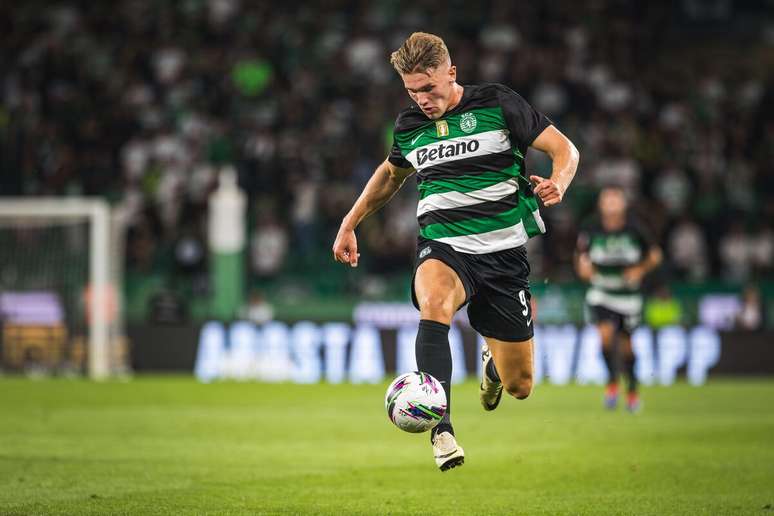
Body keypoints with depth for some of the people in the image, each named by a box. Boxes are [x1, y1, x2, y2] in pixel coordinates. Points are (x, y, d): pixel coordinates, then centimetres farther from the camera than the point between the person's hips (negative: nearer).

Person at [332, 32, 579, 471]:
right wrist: (349, 224, 27)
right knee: (433, 302, -39)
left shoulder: (498, 104, -3)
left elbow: (565, 149, -2)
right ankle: (441, 429, -43)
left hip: (504, 251, -1)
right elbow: (392, 173, 29)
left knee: (519, 387, 3)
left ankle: (493, 362, 43)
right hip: (445, 247, 1)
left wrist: (557, 182, -24)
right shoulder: (409, 126, 7)